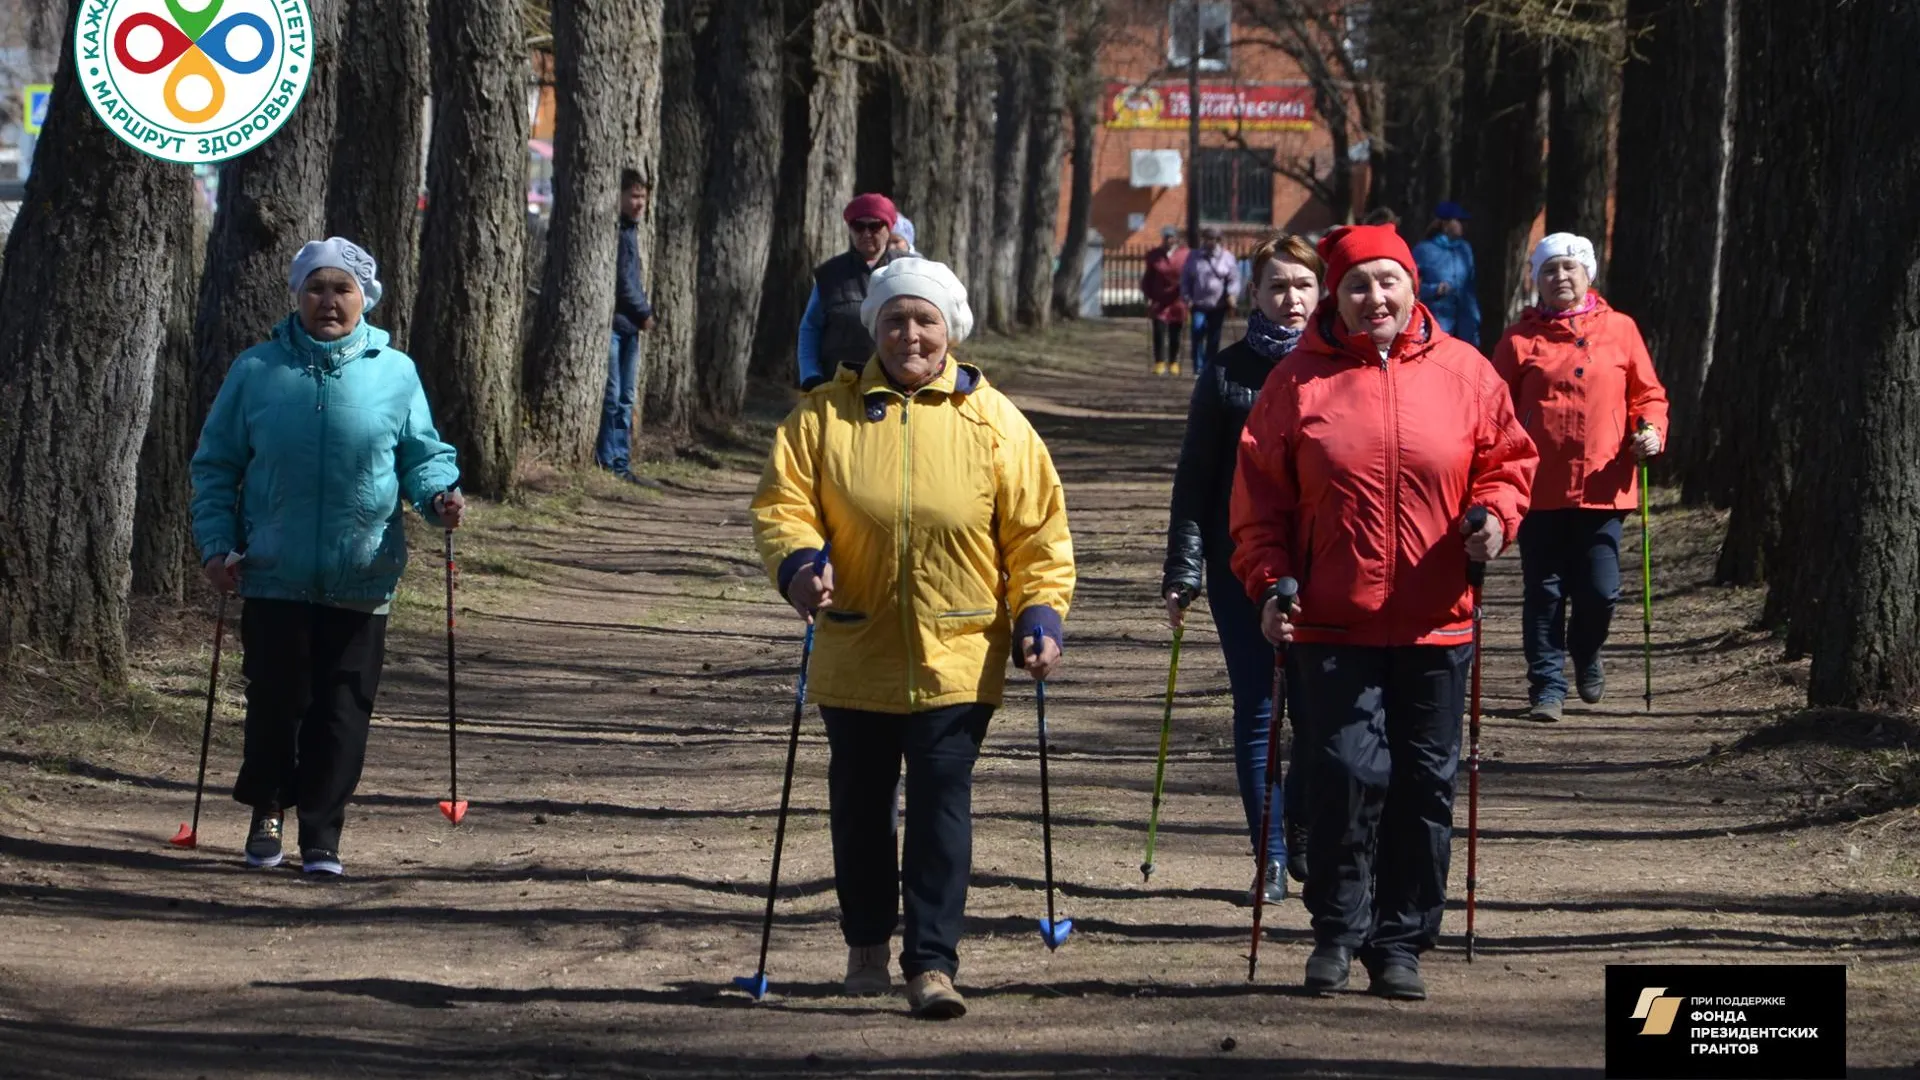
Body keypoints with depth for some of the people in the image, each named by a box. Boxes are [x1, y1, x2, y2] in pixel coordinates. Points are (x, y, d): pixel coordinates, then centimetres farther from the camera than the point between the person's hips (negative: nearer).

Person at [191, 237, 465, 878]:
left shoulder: (394, 374, 4)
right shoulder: (257, 372, 3)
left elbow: (421, 454, 10)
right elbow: (217, 465, 8)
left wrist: (438, 495, -12)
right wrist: (217, 543, -2)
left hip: (361, 580, 0)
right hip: (275, 576, 0)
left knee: (342, 710, 0)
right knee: (276, 699, 2)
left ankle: (321, 836, 8)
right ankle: (265, 810, 24)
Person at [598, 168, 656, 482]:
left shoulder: (631, 230, 17)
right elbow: (620, 280, -16)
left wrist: (644, 311, 9)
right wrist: (643, 313, -8)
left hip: (629, 326, 9)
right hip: (613, 323, -9)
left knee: (625, 399, 10)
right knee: (611, 398, -9)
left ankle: (621, 463, 13)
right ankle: (606, 463, -7)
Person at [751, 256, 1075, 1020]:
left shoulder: (991, 421, 2)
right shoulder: (827, 414, 3)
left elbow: (1037, 532, 5)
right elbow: (781, 502, -1)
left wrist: (1040, 614, -6)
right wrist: (798, 561, -21)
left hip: (957, 660, -2)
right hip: (856, 651, 2)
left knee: (941, 805, -9)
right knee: (859, 804, 12)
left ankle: (932, 962, -8)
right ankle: (867, 944, 30)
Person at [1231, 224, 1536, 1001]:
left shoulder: (1463, 373, 5)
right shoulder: (1300, 380, 2)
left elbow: (1507, 457, 14)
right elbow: (1260, 493, 4)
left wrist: (1495, 513, -7)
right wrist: (1270, 581, -6)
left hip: (1436, 621, 2)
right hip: (1334, 621, -2)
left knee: (1425, 784, 5)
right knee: (1348, 772, -10)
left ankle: (1401, 941, 16)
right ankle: (1337, 930, 8)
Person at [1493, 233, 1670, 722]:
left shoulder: (1619, 330, 7)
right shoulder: (1522, 338, 4)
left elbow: (1647, 393, 12)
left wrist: (1651, 428, -7)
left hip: (1603, 486, 1)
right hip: (1541, 489, -1)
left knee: (1600, 591, 1)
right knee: (1544, 593, 2)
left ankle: (1586, 655, 31)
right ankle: (1547, 686, 11)